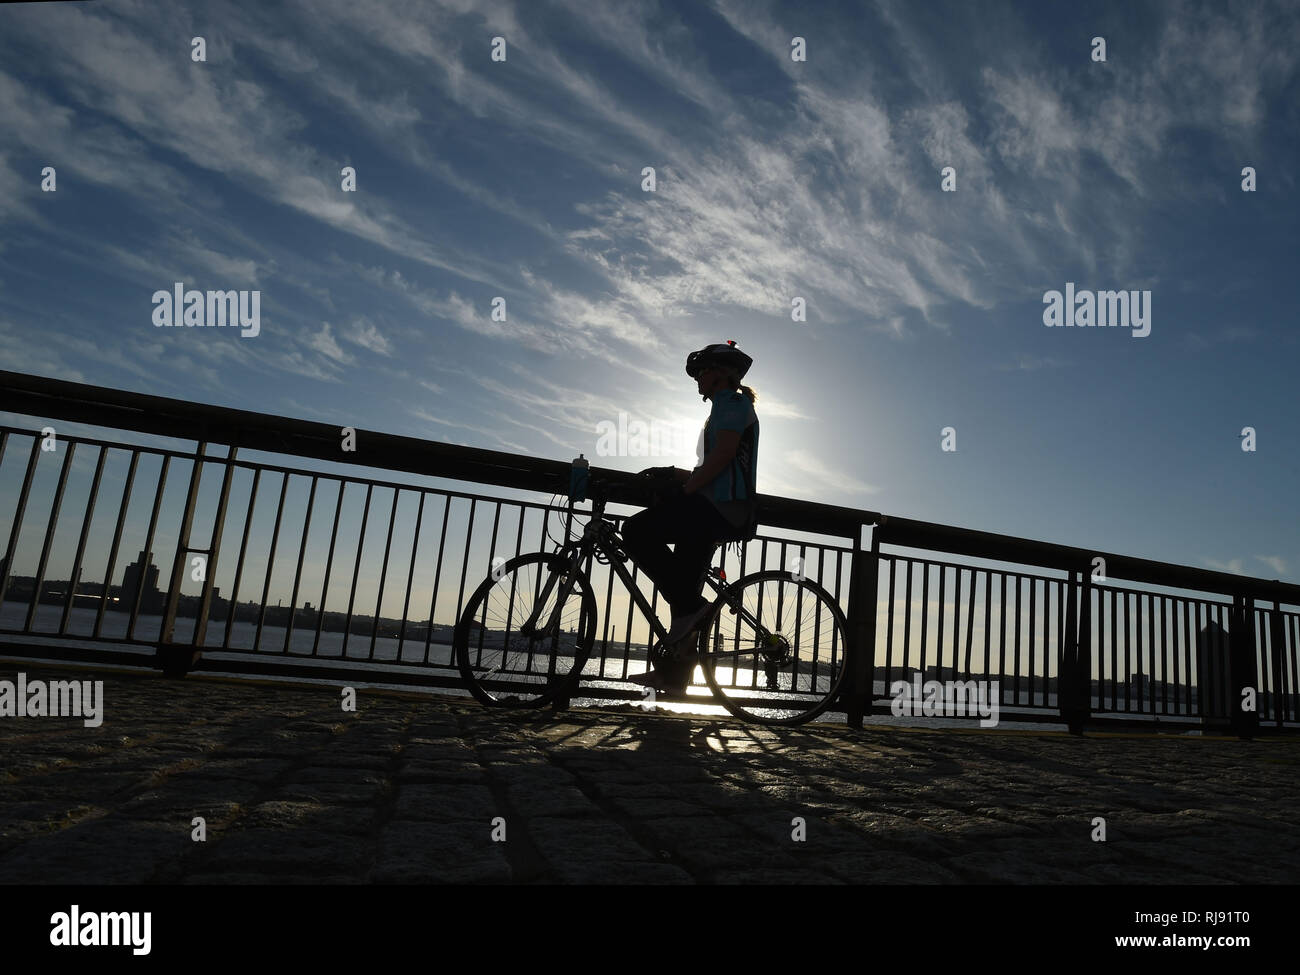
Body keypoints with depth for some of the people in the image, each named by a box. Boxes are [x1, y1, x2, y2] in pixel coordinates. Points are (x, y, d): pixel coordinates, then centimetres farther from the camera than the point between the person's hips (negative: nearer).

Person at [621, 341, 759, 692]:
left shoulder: (732, 402, -3)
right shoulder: (730, 406, 29)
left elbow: (722, 455, -18)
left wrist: (684, 491, -16)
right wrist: (674, 473, 25)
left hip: (720, 506, -11)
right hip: (724, 511, 11)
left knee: (636, 531, -19)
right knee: (683, 583, 9)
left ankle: (690, 608, -18)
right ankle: (675, 671, 13)